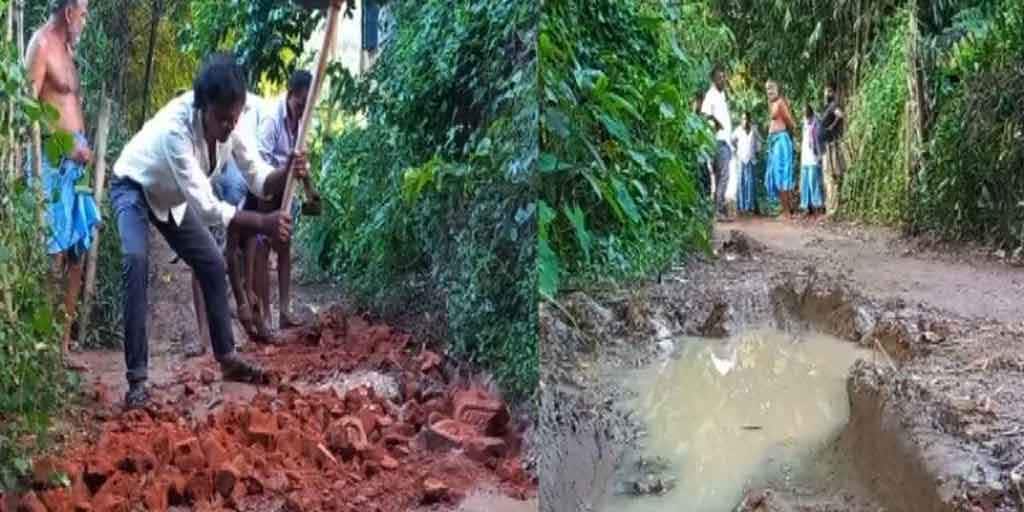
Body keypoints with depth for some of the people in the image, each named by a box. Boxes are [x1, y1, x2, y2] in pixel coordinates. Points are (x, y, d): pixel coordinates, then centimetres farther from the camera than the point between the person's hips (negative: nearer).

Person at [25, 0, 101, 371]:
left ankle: (64, 344, 15)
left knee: (76, 254, 9)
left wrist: (83, 146, 9)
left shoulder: (66, 48, 20)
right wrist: (68, 144, -16)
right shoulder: (41, 45, -7)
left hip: (75, 160, 9)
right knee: (54, 255, -10)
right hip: (53, 158, -9)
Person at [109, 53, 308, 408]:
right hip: (134, 188, -7)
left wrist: (288, 174, -37)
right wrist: (263, 223, -52)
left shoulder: (230, 124, -23)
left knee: (213, 266, 6)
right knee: (137, 263, -29)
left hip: (171, 196, 7)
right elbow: (206, 207, -45)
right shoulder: (176, 126, -42)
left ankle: (227, 357, 22)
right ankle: (137, 379, -25)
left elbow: (259, 180, -15)